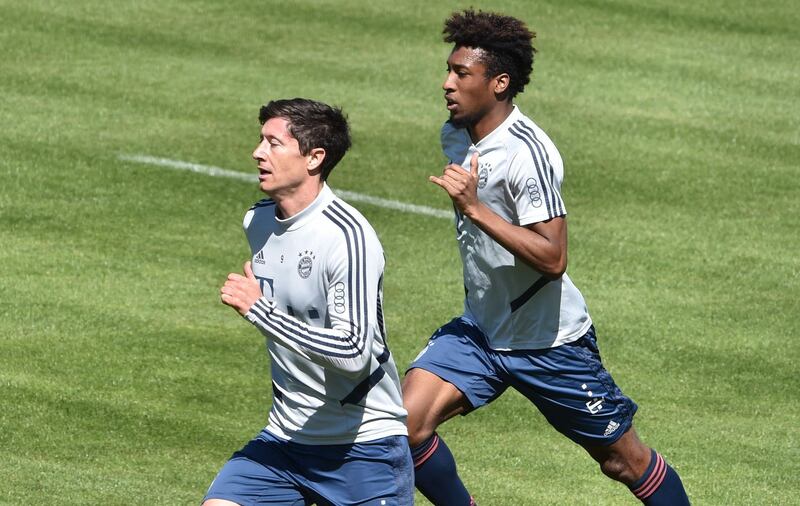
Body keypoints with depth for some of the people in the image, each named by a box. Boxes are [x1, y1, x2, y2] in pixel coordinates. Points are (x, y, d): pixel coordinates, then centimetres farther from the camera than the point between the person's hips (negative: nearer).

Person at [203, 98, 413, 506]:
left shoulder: (346, 236, -20)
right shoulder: (257, 222, 5)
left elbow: (353, 353, -28)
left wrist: (258, 311, -26)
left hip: (364, 445, -7)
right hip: (286, 438, 7)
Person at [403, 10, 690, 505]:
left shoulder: (527, 152, -24)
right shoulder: (456, 135, 2)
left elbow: (552, 259, -30)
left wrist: (474, 209, -33)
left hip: (549, 341, -7)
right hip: (479, 331, 7)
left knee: (623, 459, 5)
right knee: (406, 422, -12)